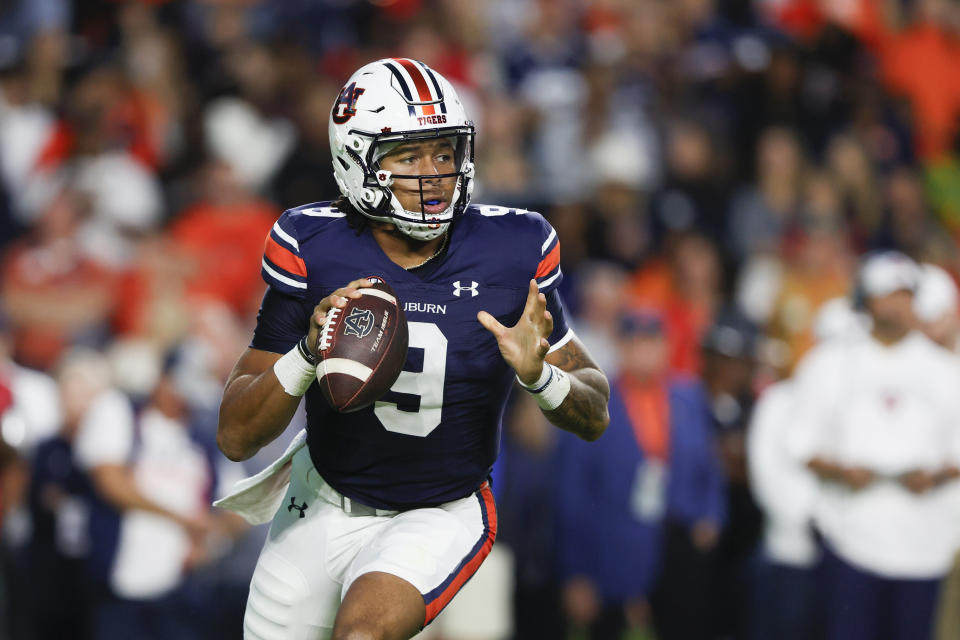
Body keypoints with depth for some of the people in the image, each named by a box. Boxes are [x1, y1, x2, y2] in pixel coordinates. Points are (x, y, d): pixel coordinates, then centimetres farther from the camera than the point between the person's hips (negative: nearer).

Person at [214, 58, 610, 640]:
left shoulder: (513, 252, -14)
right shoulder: (311, 248, -16)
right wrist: (309, 353, -34)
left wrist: (540, 375, -27)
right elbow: (237, 437, -16)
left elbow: (595, 417, -5)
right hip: (323, 512, 2)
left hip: (442, 518, -2)